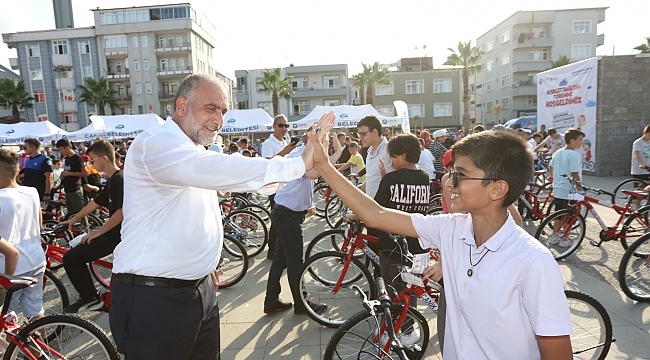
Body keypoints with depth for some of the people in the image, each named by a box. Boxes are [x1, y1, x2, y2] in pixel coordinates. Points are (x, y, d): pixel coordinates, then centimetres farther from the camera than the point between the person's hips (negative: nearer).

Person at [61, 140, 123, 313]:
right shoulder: (112, 180, 15)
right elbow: (95, 202, 27)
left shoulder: (119, 179, -17)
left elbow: (121, 211, -25)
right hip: (115, 233, 10)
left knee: (71, 258, -10)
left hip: (117, 235, -10)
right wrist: (74, 219, 37)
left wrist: (98, 232, -17)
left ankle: (90, 298, 3)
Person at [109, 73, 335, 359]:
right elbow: (215, 169, -37)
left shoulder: (196, 152, 15)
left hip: (200, 290, 9)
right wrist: (298, 165, -38)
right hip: (153, 297, -8)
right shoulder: (155, 143, -18)